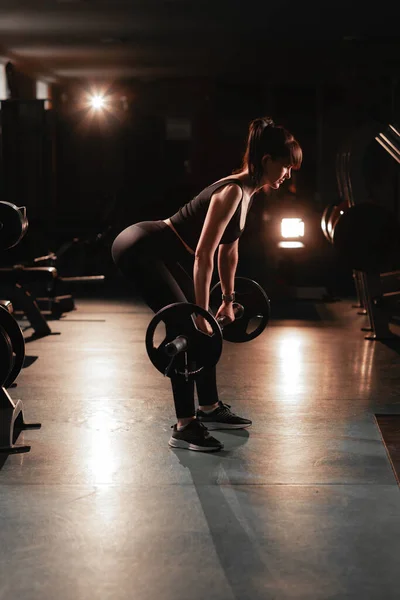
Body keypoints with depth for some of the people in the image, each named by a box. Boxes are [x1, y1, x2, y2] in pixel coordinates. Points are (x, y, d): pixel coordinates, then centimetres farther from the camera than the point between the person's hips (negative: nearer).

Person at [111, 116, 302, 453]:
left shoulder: (246, 192, 6)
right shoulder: (232, 192, -22)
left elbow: (229, 250, 18)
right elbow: (203, 256, -26)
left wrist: (228, 300, 23)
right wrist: (201, 315, -24)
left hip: (164, 256, 10)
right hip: (140, 249, -10)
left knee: (204, 328, 14)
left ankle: (209, 409, 27)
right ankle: (184, 428, -6)